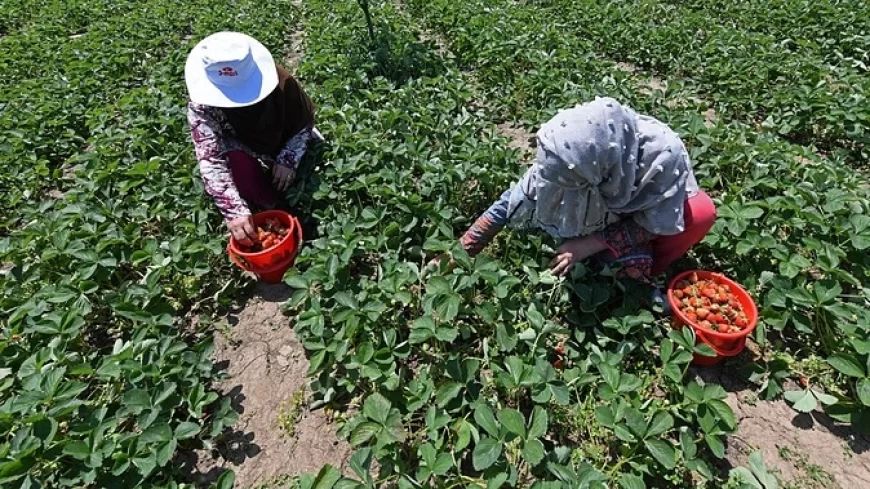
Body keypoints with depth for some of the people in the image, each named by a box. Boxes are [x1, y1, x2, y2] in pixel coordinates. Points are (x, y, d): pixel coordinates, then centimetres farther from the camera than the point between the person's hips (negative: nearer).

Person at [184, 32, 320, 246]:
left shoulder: (279, 81, -27)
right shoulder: (201, 106, -28)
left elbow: (305, 120, -11)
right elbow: (211, 162, -37)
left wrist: (288, 160, -25)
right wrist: (235, 211, -50)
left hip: (284, 148, 2)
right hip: (245, 154, -1)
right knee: (235, 160, -35)